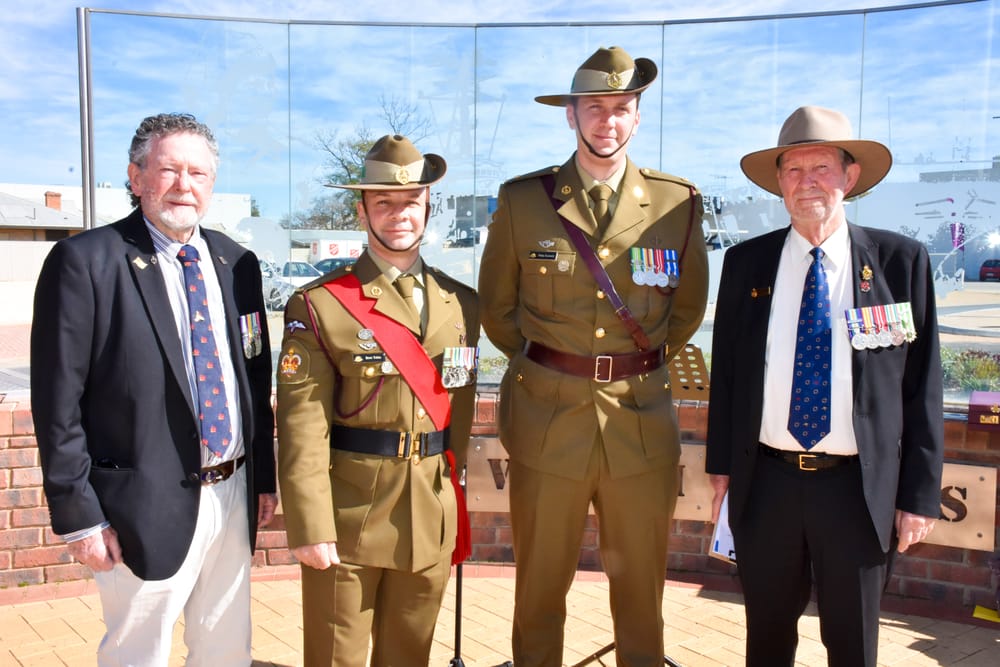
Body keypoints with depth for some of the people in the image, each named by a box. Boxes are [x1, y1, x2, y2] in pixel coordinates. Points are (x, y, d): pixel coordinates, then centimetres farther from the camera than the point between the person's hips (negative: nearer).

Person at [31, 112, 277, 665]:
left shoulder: (236, 263, 6)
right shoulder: (85, 262, -10)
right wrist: (78, 516, -10)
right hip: (149, 507, -5)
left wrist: (265, 477, 11)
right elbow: (57, 402, -10)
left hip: (234, 495, 5)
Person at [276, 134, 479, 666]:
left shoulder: (462, 304, 7)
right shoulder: (319, 305, -7)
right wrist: (311, 529, -14)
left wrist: (450, 500, 12)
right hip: (347, 516, -3)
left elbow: (461, 408, 11)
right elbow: (303, 427, -11)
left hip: (432, 517, 4)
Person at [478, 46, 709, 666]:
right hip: (546, 417, 0)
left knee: (641, 585, 15)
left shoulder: (678, 202, 1)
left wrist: (645, 363, 10)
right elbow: (497, 305, 9)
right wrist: (543, 364, 9)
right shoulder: (521, 201, -2)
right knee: (541, 583, 13)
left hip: (643, 419, 1)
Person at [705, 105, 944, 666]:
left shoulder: (902, 261, -4)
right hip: (765, 483, 2)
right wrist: (722, 464, 5)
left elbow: (923, 382, -2)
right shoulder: (746, 263, 1)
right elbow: (725, 369, 6)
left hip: (860, 488, -1)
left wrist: (920, 492, -3)